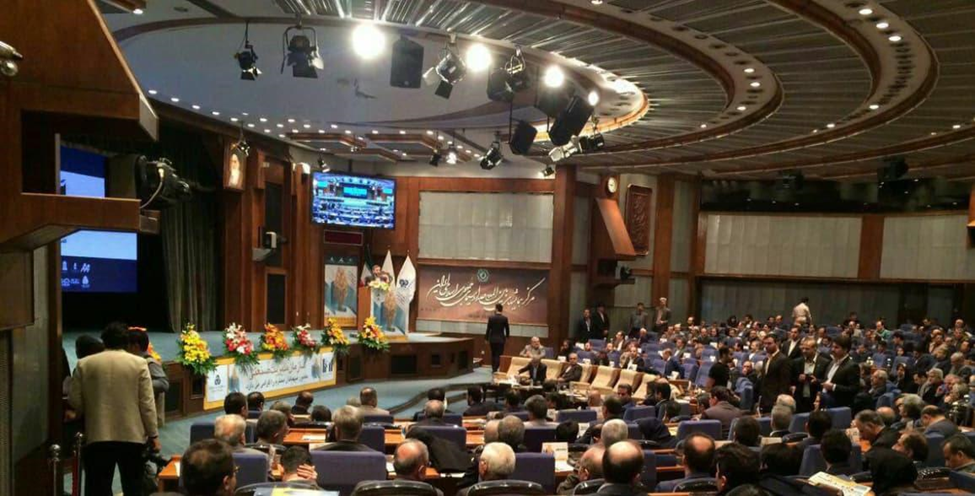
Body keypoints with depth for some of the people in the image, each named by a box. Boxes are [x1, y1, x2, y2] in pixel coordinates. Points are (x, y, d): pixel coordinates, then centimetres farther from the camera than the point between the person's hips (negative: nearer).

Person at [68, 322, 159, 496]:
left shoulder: (84, 364, 2)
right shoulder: (139, 363, -3)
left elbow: (74, 401, 3)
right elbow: (147, 404, -5)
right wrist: (153, 434, 1)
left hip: (97, 436, 1)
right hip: (132, 436, 0)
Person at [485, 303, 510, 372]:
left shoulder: (491, 318, -9)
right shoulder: (505, 318, -8)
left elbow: (488, 329, -6)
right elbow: (507, 329, 2)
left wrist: (486, 338, 5)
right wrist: (507, 337, 20)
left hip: (492, 339, 1)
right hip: (501, 339, -1)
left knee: (493, 354, 16)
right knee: (499, 355, 2)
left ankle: (493, 369, 22)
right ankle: (495, 369, -6)